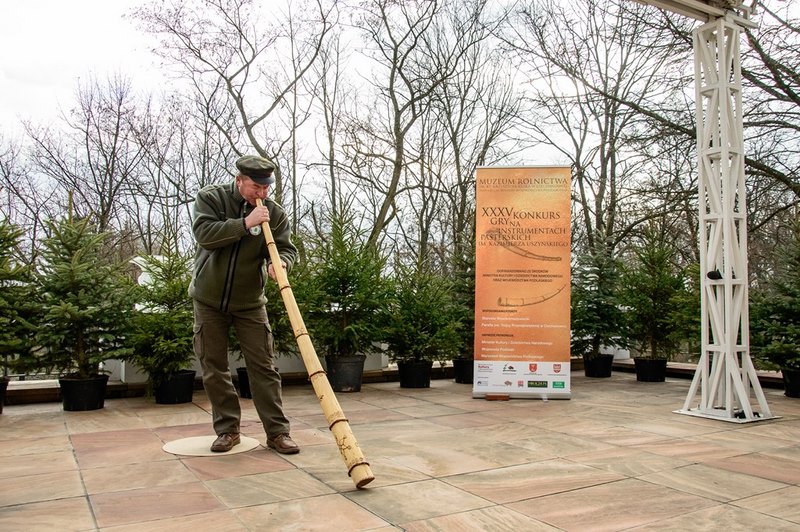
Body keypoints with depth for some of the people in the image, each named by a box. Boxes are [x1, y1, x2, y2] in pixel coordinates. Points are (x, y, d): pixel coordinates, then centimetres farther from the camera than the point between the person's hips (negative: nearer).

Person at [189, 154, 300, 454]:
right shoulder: (210, 198, -6)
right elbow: (204, 234, -21)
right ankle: (227, 429, 18)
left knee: (263, 368, -3)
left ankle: (277, 432, 2)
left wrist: (280, 261, -31)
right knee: (213, 368, 5)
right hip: (209, 300, 0)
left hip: (249, 303, 0)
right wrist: (245, 223, -27)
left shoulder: (274, 213, -4)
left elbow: (288, 249, -8)